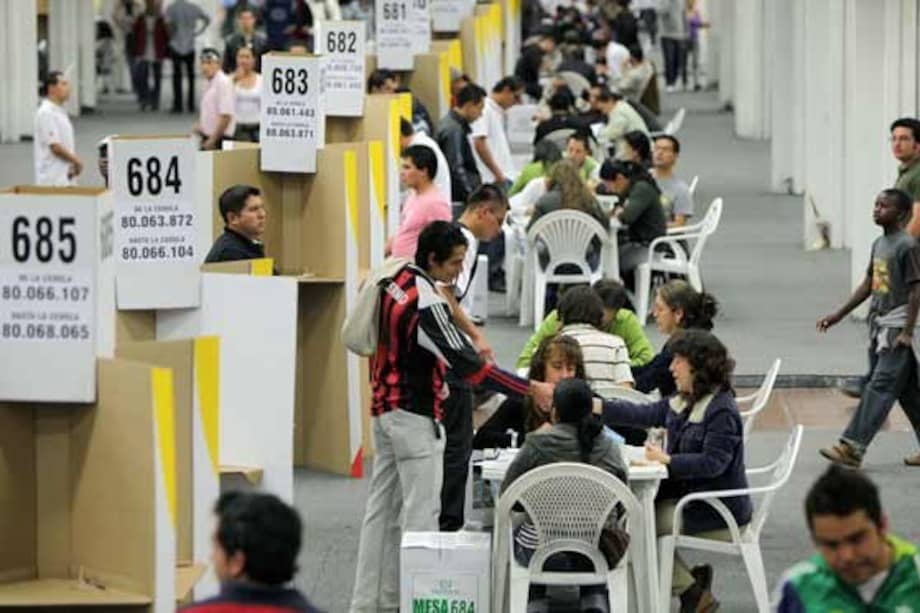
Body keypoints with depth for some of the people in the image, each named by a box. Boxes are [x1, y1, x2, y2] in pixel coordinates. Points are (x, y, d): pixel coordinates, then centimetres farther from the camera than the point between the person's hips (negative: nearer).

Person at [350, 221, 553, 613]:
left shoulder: (397, 283, 5)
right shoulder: (425, 303, -22)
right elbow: (467, 363, -25)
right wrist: (531, 390, -23)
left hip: (385, 407, 9)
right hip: (414, 415, -9)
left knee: (383, 506, 13)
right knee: (421, 510, -4)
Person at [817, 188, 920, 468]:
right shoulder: (879, 244, 13)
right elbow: (868, 285, 20)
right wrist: (838, 315, 19)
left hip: (897, 327, -9)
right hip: (879, 324, 9)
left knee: (880, 386, -11)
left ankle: (853, 447, -17)